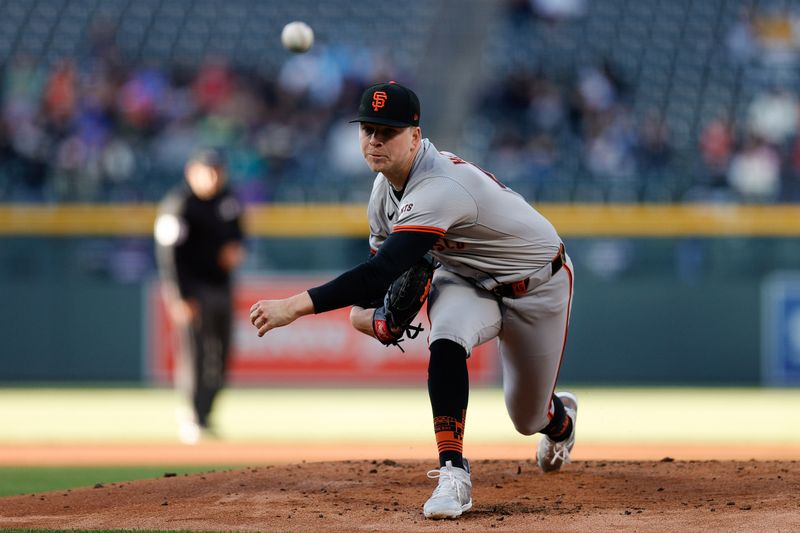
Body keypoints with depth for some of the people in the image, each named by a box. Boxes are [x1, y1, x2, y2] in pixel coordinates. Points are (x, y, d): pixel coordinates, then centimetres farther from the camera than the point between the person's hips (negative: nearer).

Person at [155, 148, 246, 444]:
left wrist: (237, 247, -1)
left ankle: (202, 417, 18)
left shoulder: (228, 199, 9)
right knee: (194, 352, -12)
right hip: (191, 288, -7)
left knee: (219, 356, 5)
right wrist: (179, 297, -22)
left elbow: (237, 229, 25)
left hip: (222, 285, 7)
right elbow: (168, 253, -16)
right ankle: (191, 419, -6)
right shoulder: (177, 205, -12)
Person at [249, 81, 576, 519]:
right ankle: (453, 474, -26)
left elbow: (382, 271, -48)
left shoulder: (439, 189, -40)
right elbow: (382, 258, 3)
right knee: (446, 342, -30)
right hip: (465, 281, 6)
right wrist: (363, 309, -19)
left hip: (536, 286, -6)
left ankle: (560, 416, 47)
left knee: (528, 418, 7)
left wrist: (295, 306, -52)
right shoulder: (385, 186, -12)